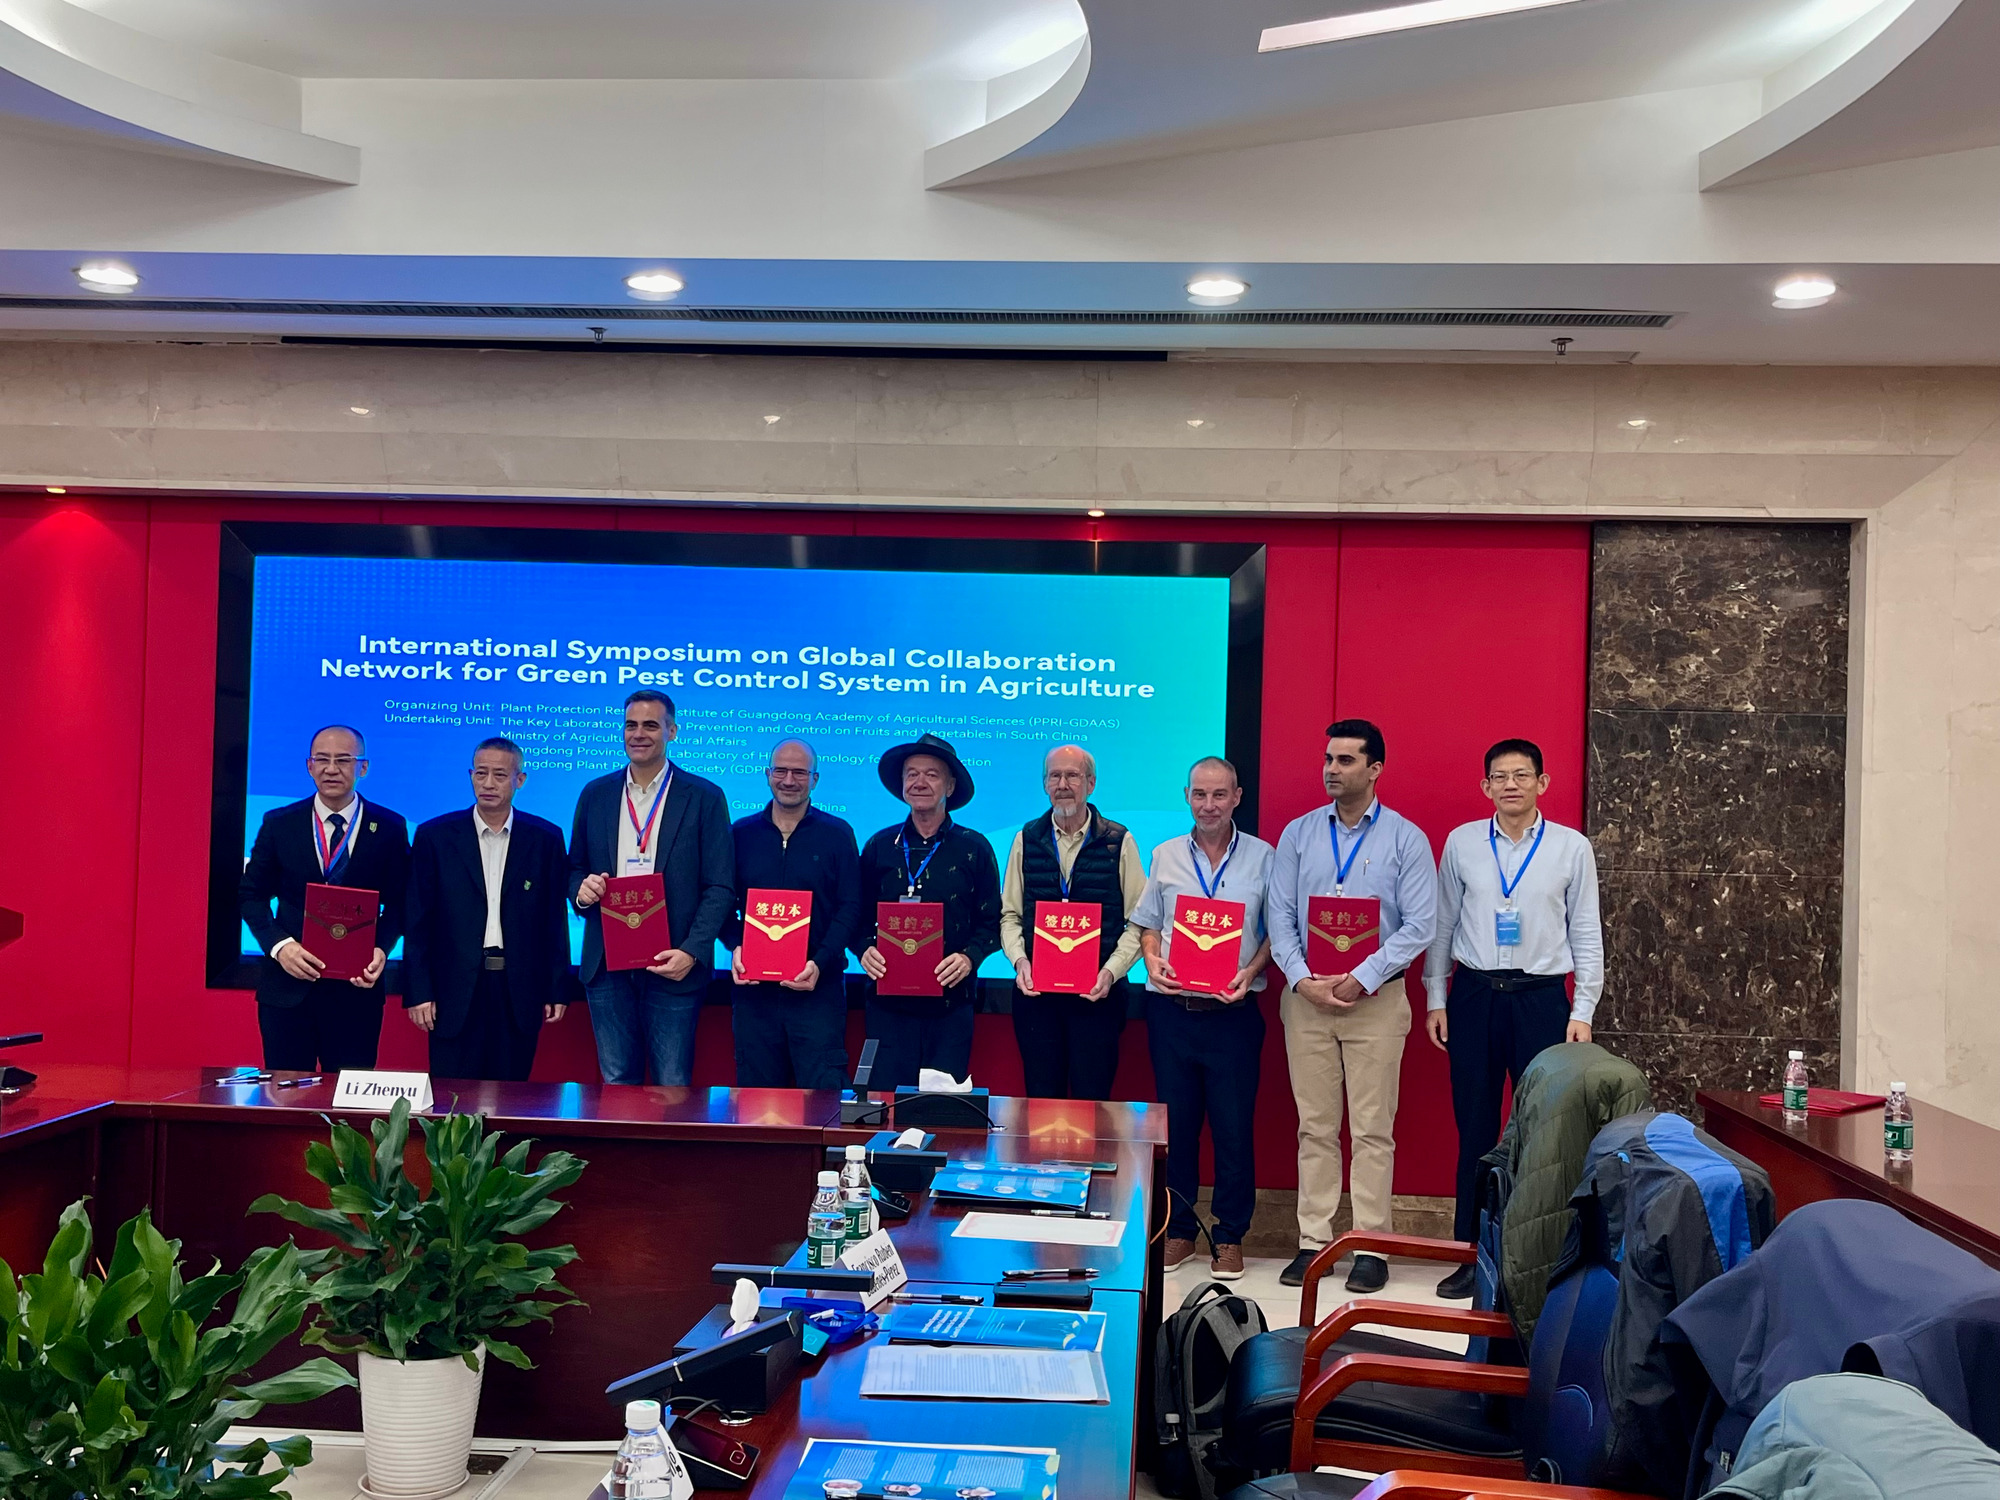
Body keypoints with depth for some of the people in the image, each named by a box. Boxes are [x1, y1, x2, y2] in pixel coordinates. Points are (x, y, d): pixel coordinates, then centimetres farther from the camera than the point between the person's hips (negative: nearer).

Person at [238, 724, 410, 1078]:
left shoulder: (390, 829, 2)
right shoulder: (279, 823, 4)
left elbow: (399, 902, 6)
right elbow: (251, 893, 6)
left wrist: (381, 949, -13)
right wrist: (279, 945, -10)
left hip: (356, 986, 0)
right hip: (287, 985, 1)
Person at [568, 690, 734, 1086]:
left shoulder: (704, 797, 0)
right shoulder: (595, 794, 11)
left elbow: (720, 888, -3)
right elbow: (575, 870, 18)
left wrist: (692, 952, -15)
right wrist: (581, 888, -7)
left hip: (672, 965, -3)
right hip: (608, 965, 3)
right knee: (616, 1085, 8)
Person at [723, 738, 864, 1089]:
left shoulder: (838, 835, 4)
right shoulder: (740, 833, 9)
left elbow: (850, 908, -1)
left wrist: (820, 962, -14)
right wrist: (735, 947, -10)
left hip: (818, 988, -2)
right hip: (752, 987, 2)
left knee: (823, 1090, -5)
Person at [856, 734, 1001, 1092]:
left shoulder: (974, 848, 4)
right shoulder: (879, 846, 9)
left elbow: (991, 923, 5)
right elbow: (859, 917, 14)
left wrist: (969, 957, -13)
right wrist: (865, 950, -6)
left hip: (951, 1004, -1)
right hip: (889, 1000, 1)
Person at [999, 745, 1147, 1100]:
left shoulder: (1118, 842, 1)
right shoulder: (1027, 840, 8)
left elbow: (1138, 921, -1)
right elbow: (1009, 915, 9)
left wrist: (1111, 971, -13)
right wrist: (1019, 960, -8)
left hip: (1098, 994, -2)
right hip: (1035, 991, 2)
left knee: (1092, 1100, 0)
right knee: (1041, 1099, 6)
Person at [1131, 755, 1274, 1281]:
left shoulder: (1261, 857, 2)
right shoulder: (1165, 856, 9)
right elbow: (1148, 925, 14)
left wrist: (1250, 972, -11)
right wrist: (1153, 962, -5)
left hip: (1233, 1012, -2)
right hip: (1171, 1008, 2)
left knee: (1234, 1125, 0)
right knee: (1175, 1121, 8)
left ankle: (1230, 1235, 13)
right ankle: (1178, 1228, 20)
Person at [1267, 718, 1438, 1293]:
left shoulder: (1406, 839, 1)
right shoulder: (1297, 834, 9)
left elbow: (1419, 926, -5)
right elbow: (1279, 915, 5)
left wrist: (1361, 979, -13)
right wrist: (1302, 979, -9)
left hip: (1375, 999, -2)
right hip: (1307, 996, 2)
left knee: (1372, 1130, 0)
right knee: (1315, 1127, 6)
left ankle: (1371, 1246, 6)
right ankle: (1312, 1241, 12)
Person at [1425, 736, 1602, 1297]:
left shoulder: (1572, 847, 3)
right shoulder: (1461, 843, 5)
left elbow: (1586, 933, 4)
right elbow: (1442, 924, 9)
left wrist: (1583, 1012, -1)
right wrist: (1435, 999, 6)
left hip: (1541, 997, -1)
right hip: (1473, 994, 1)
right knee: (1474, 1128, 6)